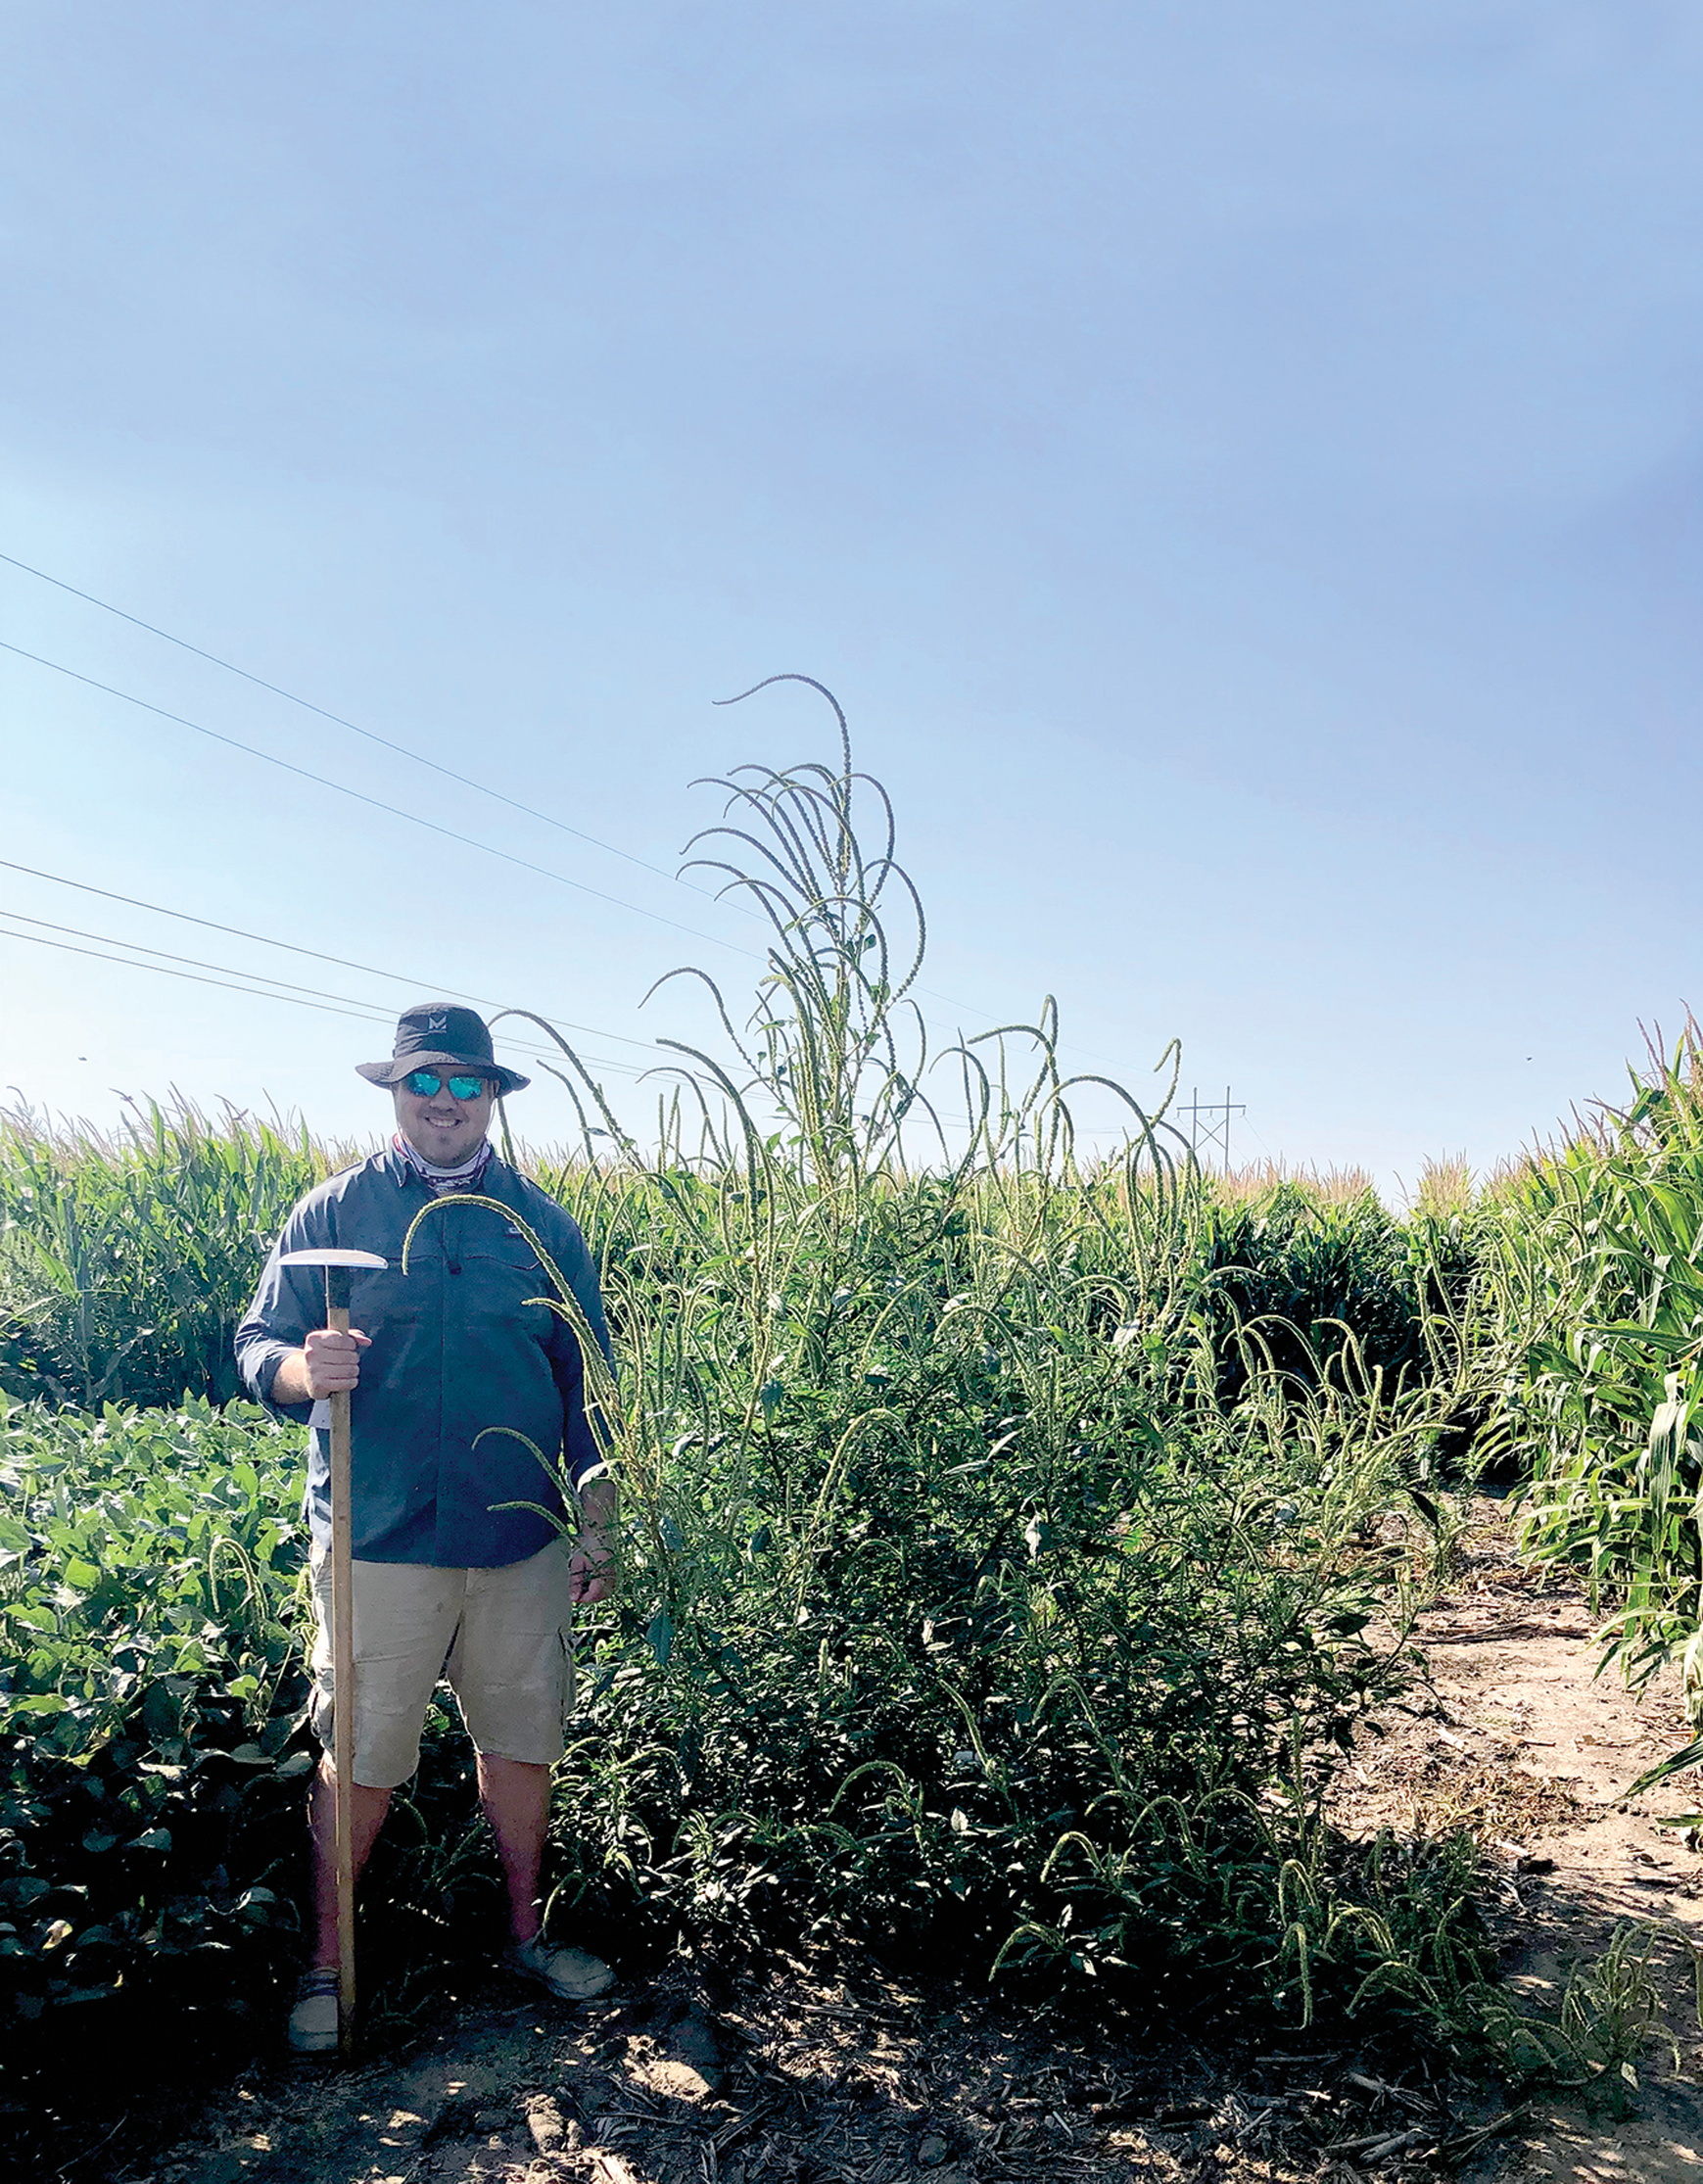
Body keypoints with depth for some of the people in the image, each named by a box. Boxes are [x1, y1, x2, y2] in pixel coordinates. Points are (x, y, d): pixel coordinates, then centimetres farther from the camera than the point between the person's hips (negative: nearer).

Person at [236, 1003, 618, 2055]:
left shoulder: (544, 1226, 6)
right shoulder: (332, 1213, 1)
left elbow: (588, 1385, 11)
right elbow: (257, 1344, 0)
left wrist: (600, 1527, 9)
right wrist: (300, 1369, -24)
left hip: (523, 1542, 2)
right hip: (379, 1540, -2)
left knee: (523, 1741, 13)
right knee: (360, 1760, 4)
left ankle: (527, 1931, 32)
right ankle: (327, 1961, 23)